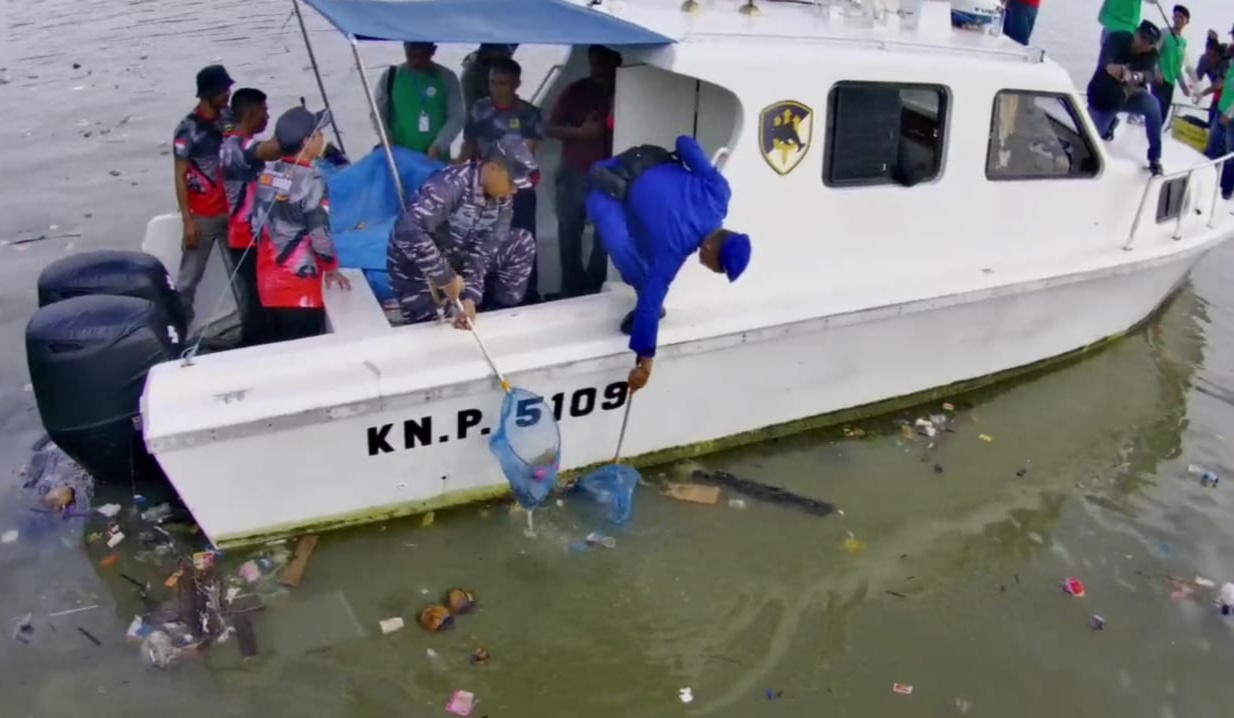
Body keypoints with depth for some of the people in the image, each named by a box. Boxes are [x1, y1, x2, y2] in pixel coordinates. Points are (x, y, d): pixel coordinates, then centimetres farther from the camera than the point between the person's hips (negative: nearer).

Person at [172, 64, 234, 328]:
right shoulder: (188, 129, -12)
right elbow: (180, 177, -9)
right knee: (189, 278, 2)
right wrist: (187, 221, -13)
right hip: (203, 216, -5)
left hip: (232, 210, 5)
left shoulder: (229, 119, 4)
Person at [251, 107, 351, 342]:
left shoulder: (267, 174, 5)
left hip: (269, 280, 8)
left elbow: (257, 224, 11)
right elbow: (320, 233, -17)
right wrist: (331, 268, -1)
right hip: (299, 284, -7)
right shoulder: (311, 180, -16)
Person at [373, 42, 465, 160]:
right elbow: (378, 113, 7)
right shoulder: (391, 76, 5)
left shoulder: (446, 77, 4)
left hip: (436, 159, 0)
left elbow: (456, 117, 0)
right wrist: (388, 143, -12)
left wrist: (439, 146, -15)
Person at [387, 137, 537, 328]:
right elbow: (408, 231, -42)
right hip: (416, 263, -6)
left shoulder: (503, 201, -10)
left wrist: (470, 297, -27)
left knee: (522, 243, -2)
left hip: (457, 257, 6)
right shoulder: (450, 184, -32)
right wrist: (446, 278, -38)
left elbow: (484, 250, -14)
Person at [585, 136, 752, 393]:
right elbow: (651, 303, -28)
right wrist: (645, 360, -23)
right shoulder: (673, 246, -32)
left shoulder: (718, 193, -21)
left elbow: (685, 143, -9)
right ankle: (643, 290, -6)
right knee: (620, 244, -27)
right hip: (610, 188, -7)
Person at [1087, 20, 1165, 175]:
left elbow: (1150, 75, -37)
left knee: (1153, 105, -30)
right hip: (1102, 99, 0)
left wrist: (1138, 77, -62)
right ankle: (1110, 121, 35)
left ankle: (1155, 158, -21)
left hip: (1127, 96, 0)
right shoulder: (1117, 39, -22)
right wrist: (1110, 68, -67)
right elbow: (1104, 61, -41)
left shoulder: (1151, 54, -17)